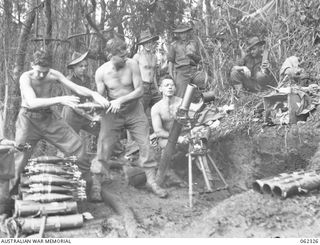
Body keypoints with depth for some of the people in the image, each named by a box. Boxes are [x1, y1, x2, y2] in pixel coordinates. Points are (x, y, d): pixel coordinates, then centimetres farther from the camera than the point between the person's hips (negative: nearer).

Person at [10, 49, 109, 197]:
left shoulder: (53, 75, -10)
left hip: (49, 117, 4)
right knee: (19, 157, -6)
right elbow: (32, 102, -37)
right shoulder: (26, 78, -23)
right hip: (29, 119, -4)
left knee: (75, 145, 0)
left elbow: (77, 88, -11)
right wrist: (60, 100, -49)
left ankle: (87, 185, 16)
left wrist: (93, 94, -31)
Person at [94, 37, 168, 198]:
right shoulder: (101, 72, -12)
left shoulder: (132, 65, -14)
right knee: (104, 148, -2)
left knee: (145, 145, -1)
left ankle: (151, 180, 13)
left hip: (134, 112, 0)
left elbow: (139, 90, -16)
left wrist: (120, 100, -28)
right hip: (113, 114, 0)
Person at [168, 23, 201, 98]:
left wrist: (193, 54, -2)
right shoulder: (174, 45, 9)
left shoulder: (193, 43, 17)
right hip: (181, 71, -3)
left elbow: (198, 59, 19)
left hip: (193, 71, 3)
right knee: (180, 95, -13)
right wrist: (170, 74, -4)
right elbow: (170, 61, 6)